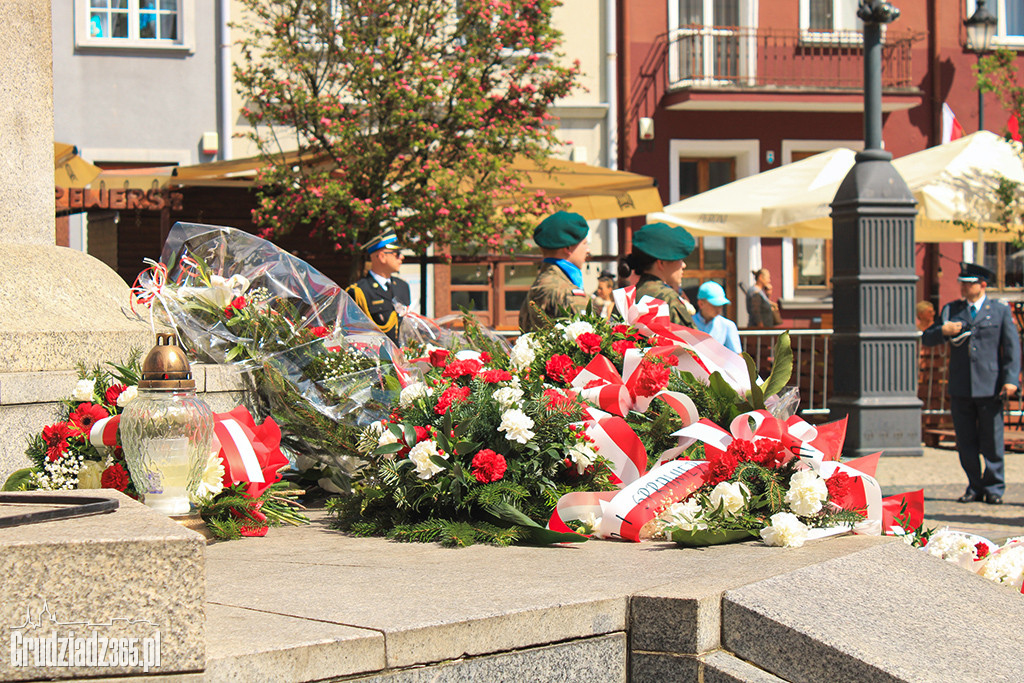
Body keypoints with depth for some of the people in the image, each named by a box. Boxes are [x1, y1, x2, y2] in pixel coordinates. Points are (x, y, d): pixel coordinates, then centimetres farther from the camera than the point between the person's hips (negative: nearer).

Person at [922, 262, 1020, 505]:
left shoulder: (1000, 311, 6)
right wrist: (942, 331, -9)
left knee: (992, 442, 0)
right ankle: (975, 487, 15)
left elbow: (1013, 347, 2)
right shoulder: (951, 310, 14)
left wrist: (1011, 379, -10)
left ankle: (994, 488, 9)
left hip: (989, 386, -3)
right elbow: (927, 339, 14)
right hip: (960, 389, 3)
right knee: (965, 442, 5)